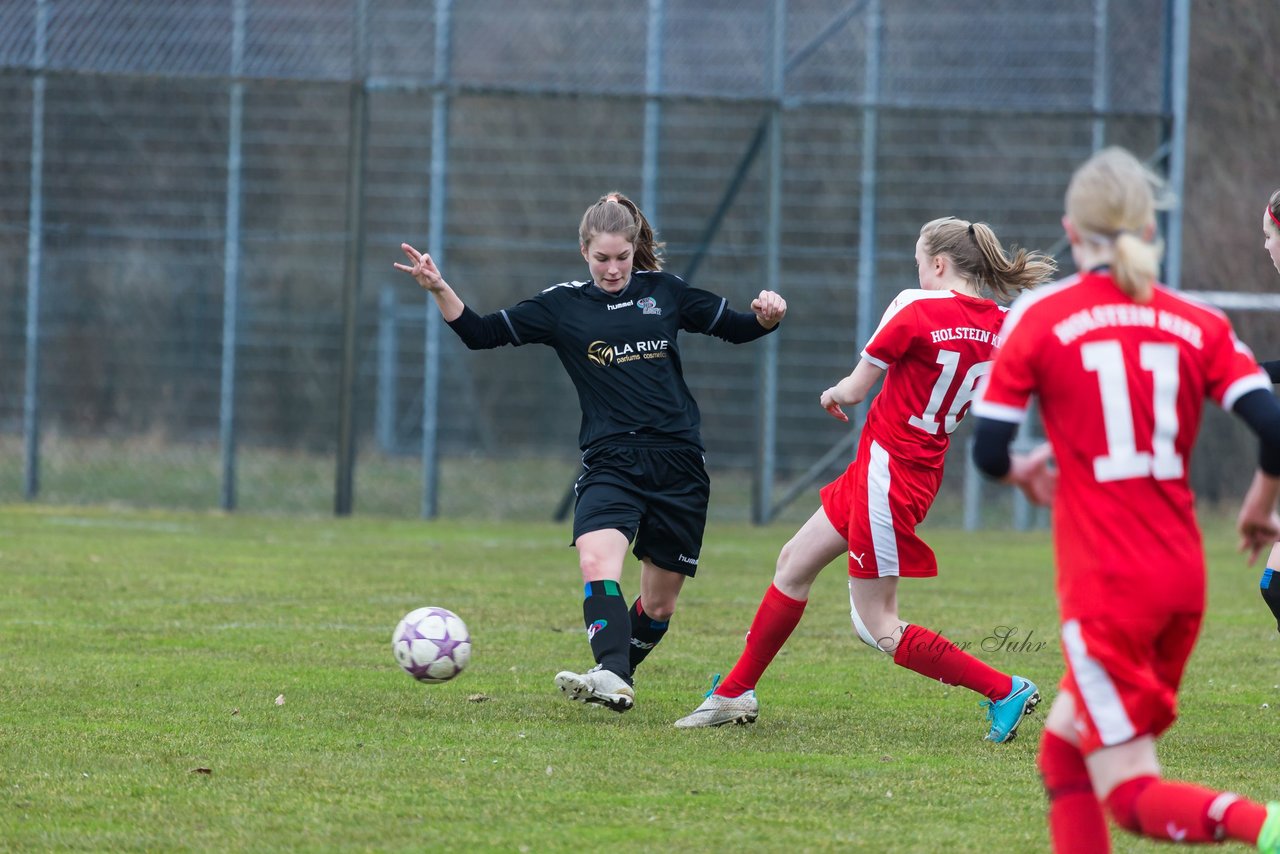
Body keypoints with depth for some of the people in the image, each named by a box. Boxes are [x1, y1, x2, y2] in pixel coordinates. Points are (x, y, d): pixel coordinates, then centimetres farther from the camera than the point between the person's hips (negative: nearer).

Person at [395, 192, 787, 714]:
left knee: (660, 603, 7)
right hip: (610, 464, -1)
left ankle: (617, 676, 28)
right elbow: (481, 333, 5)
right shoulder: (563, 306, 7)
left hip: (678, 464, 1)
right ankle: (610, 679, -42)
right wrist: (438, 290, -9)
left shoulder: (664, 293, 9)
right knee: (597, 560, -29)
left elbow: (736, 328, 17)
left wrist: (766, 315, -4)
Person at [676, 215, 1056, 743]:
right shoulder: (999, 325, 1)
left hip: (888, 471, -9)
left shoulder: (917, 308, -17)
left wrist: (833, 395, 13)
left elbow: (855, 390, -11)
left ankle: (1004, 690, -3)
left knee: (878, 628, -2)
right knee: (794, 563, 19)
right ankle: (737, 692, 28)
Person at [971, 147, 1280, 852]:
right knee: (1064, 747, 22)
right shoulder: (1199, 325, 4)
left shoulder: (1040, 318, -4)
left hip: (1105, 583, -5)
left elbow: (987, 452, -6)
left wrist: (1024, 471, 18)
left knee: (1130, 796, -4)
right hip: (1183, 576, 5)